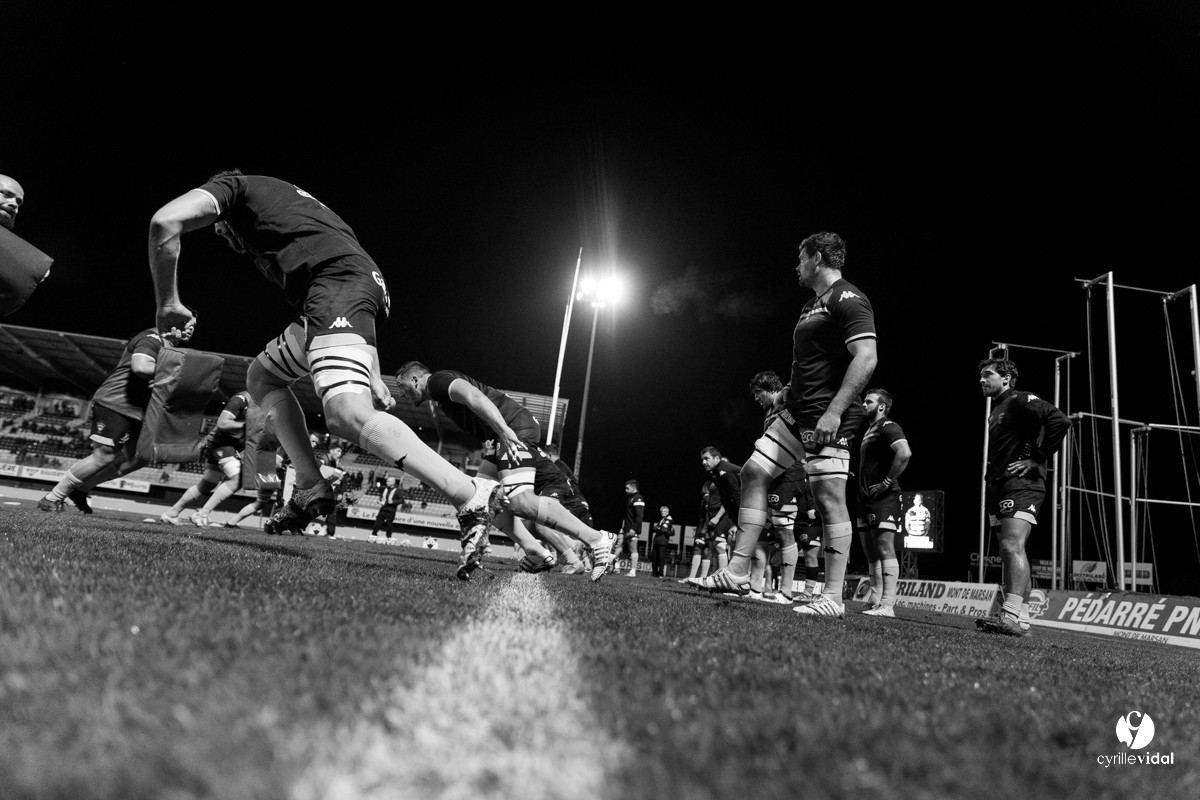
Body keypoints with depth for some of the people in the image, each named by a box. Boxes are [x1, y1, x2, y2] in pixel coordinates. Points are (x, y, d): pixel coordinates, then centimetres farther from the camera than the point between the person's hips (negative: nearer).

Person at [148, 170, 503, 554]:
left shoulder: (233, 186, 19)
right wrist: (371, 375, 27)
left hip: (336, 281, -9)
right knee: (262, 377, 23)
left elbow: (166, 221, -3)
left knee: (347, 415, -25)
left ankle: (473, 497, -32)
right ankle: (311, 488, 11)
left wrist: (168, 303, 10)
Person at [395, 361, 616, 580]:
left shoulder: (437, 381, -1)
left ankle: (597, 540, -20)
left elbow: (474, 396, -19)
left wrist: (504, 430, -29)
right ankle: (536, 552, 2)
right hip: (508, 432, 10)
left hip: (515, 428, -10)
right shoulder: (442, 390, 30)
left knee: (520, 501, -21)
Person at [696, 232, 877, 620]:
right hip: (796, 413, 10)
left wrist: (834, 411, -26)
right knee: (754, 473, 5)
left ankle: (833, 598, -4)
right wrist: (790, 390, 16)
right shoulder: (812, 305, 21)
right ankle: (738, 572, 8)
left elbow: (866, 358, -21)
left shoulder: (848, 300, -10)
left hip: (828, 418, -10)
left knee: (829, 497, -10)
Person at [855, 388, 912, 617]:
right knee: (871, 554, 11)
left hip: (883, 498, -10)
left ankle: (887, 605, -12)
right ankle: (874, 601, 17)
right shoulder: (869, 430, 22)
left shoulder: (888, 427, -8)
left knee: (885, 550, -11)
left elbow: (904, 453, -26)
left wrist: (887, 482, -21)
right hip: (866, 499, 10)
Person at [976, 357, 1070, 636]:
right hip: (999, 487, 10)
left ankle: (1011, 615, -28)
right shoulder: (996, 411, 24)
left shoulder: (1020, 401, -4)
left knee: (1012, 546, -21)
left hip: (1021, 484, -10)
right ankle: (1021, 618, 11)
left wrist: (1037, 459, -17)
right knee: (1009, 552, 8)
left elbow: (1060, 421, -19)